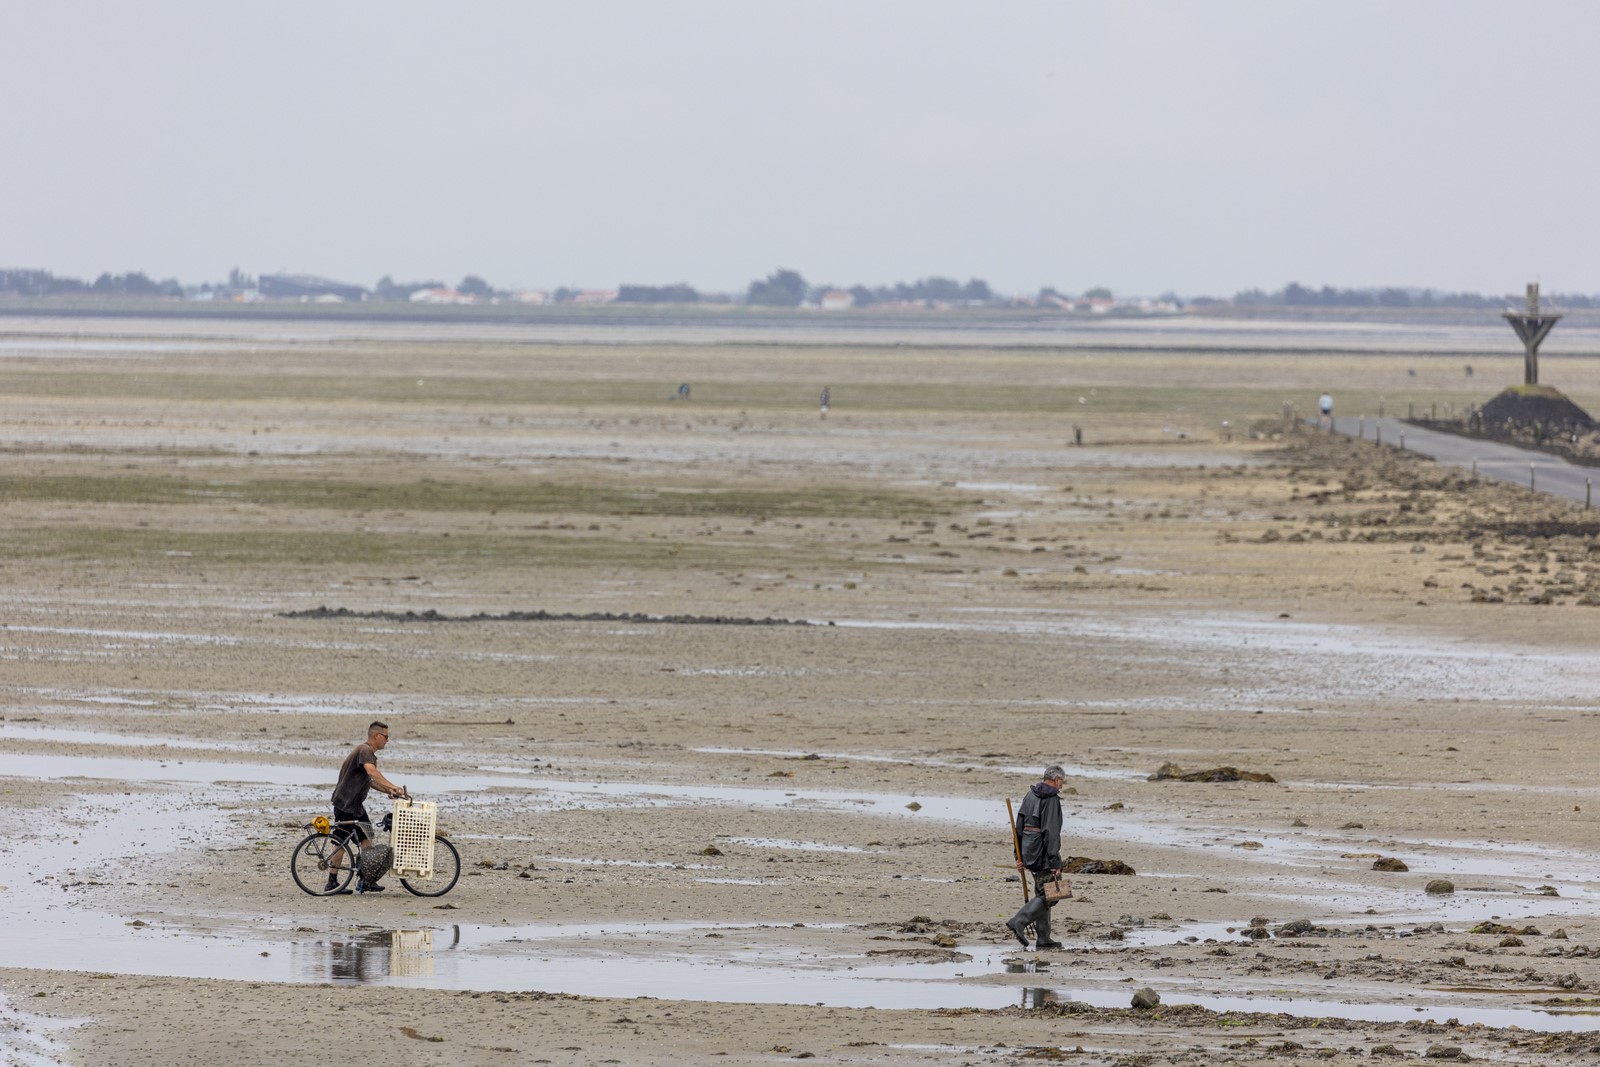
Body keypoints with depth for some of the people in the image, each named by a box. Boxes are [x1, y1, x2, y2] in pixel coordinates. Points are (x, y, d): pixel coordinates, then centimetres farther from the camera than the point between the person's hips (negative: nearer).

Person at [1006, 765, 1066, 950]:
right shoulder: (1051, 799, -12)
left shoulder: (1030, 795, 14)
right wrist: (1055, 862, -18)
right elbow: (1051, 832, -18)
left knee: (1042, 893, 14)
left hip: (1028, 850, 9)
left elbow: (1019, 826, 17)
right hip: (1042, 850, -9)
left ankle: (1043, 938, 14)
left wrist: (1019, 856, 21)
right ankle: (1019, 922, -17)